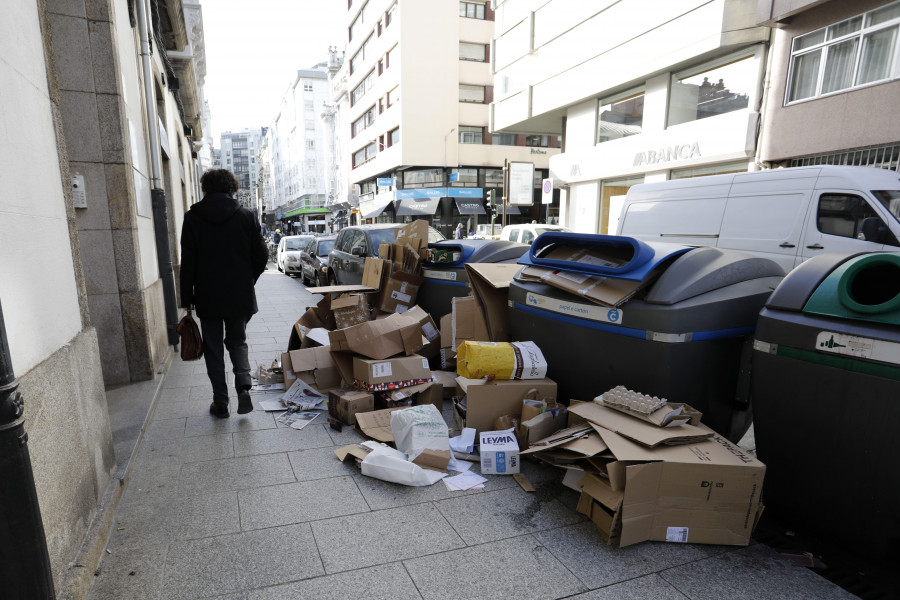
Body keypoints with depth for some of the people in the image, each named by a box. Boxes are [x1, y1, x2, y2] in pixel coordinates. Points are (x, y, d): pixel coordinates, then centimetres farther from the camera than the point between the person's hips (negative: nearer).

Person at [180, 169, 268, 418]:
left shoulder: (193, 218, -4)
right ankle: (243, 386, -4)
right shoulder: (246, 216, -3)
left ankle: (220, 402, 14)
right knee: (237, 341, 18)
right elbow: (261, 256, -2)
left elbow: (187, 262, -4)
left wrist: (187, 297, 3)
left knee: (213, 348, 11)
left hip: (208, 296, -1)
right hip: (240, 295, 1)